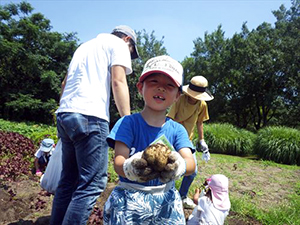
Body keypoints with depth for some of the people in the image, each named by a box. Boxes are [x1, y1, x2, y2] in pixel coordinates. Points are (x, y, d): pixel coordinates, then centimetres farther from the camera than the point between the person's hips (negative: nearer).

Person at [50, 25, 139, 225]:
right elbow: (118, 82, -8)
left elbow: (65, 83, 26)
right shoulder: (119, 45, 7)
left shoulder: (85, 46, 29)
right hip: (90, 117, -8)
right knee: (93, 183, -4)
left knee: (68, 180, 15)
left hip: (64, 114, 9)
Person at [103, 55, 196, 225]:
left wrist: (180, 166, -38)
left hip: (166, 199, 3)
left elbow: (191, 162, -12)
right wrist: (129, 168, -41)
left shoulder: (177, 129, 0)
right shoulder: (128, 123, -8)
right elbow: (118, 162, -16)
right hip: (130, 197, -2)